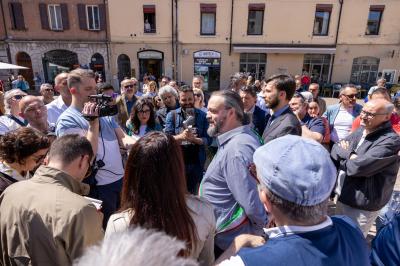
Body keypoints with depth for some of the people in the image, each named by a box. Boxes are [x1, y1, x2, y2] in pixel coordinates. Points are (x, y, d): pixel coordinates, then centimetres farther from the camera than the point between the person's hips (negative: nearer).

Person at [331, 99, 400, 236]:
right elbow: (335, 150, 1)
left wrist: (346, 153, -10)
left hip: (361, 206, -7)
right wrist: (350, 156, -18)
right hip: (342, 197, 7)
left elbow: (359, 167, -30)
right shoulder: (360, 131, 5)